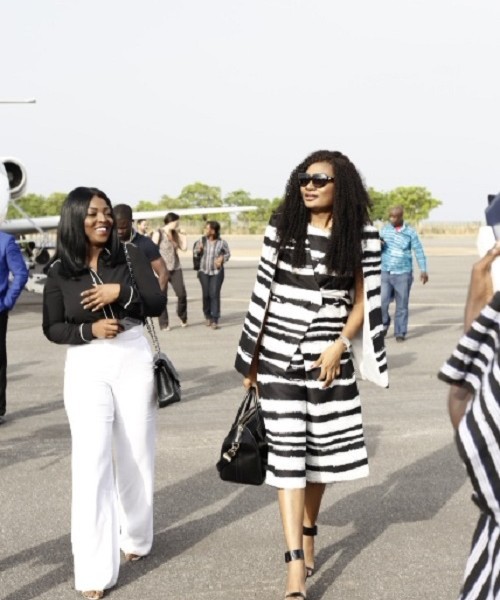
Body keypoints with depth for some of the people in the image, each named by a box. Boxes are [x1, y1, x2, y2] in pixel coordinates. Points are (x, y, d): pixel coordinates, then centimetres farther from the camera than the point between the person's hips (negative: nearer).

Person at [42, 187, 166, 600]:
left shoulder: (130, 255, -1)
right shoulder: (59, 270, 0)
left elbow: (158, 302, -4)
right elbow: (52, 328, 3)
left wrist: (122, 292, -20)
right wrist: (90, 329, -14)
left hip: (134, 360, 1)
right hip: (86, 368, -1)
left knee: (136, 456, 11)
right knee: (91, 463, -9)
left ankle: (136, 536, 35)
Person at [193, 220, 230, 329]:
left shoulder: (222, 242, -11)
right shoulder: (202, 240, -5)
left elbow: (228, 254, 5)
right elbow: (195, 252, 7)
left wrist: (222, 258, -14)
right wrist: (199, 250, -15)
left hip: (217, 272, -2)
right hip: (204, 271, 2)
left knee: (214, 294, -10)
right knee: (206, 295, 3)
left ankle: (215, 320, -8)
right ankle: (207, 316, 23)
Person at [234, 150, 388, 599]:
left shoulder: (361, 236, -1)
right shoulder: (282, 229, 0)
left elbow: (363, 300, 3)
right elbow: (263, 295, 5)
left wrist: (339, 346, -11)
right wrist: (250, 359, 7)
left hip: (329, 356, 1)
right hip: (279, 356, -1)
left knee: (323, 449, 9)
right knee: (287, 453, -4)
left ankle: (308, 534, 33)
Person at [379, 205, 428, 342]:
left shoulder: (410, 232, -1)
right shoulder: (384, 229, 6)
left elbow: (419, 251, 0)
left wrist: (423, 270, -7)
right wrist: (379, 244, -11)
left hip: (403, 274, -2)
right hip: (385, 272, 2)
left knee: (402, 305, 3)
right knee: (382, 302, -6)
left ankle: (400, 332, 13)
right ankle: (384, 323, 21)